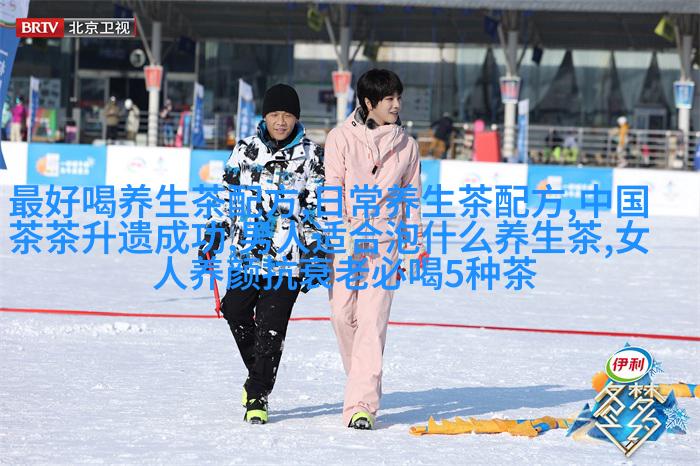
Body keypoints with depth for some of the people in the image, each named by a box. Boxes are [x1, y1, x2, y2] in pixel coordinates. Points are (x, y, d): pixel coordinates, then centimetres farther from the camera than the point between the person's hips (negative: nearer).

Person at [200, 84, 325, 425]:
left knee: (271, 326, -7)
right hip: (246, 252, 3)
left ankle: (258, 395, 1)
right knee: (236, 313, 5)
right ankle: (259, 373, 29)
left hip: (288, 256, -3)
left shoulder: (311, 156, 3)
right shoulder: (245, 151, 8)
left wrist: (317, 253, 0)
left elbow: (318, 208, 6)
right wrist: (213, 237, 9)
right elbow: (227, 199, 14)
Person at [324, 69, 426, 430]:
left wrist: (416, 244, 12)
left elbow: (411, 195, 13)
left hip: (384, 240, 0)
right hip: (345, 237, 0)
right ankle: (364, 379, 27)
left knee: (372, 320, -11)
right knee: (342, 312, 0)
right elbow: (333, 189, -5)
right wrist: (343, 234, -16)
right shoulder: (341, 138, -1)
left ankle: (361, 404, -15)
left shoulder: (406, 145, 6)